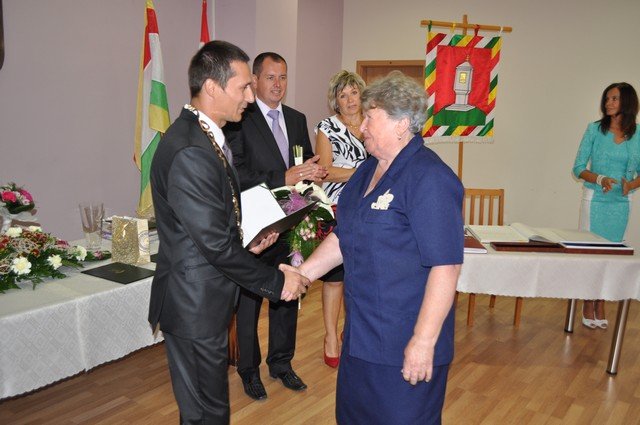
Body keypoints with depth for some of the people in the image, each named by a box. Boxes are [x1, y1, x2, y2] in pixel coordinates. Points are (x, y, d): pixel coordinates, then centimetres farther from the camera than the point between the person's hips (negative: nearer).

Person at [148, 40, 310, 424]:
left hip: (206, 296, 10)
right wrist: (276, 281, -15)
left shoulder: (204, 136, 8)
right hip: (195, 306, -10)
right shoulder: (189, 152, -25)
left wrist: (245, 237, 4)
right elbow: (215, 243, -24)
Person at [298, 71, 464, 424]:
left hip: (406, 345, -8)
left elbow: (446, 266, -23)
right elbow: (343, 237, 14)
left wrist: (424, 341, -23)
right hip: (361, 334, 9)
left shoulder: (429, 179, -20)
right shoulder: (368, 170, 9)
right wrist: (302, 273, 4)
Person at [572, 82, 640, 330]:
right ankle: (588, 306, 15)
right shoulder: (595, 129, -3)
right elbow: (578, 168, -3)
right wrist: (600, 179, -20)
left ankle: (601, 306, 20)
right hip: (595, 199, -2)